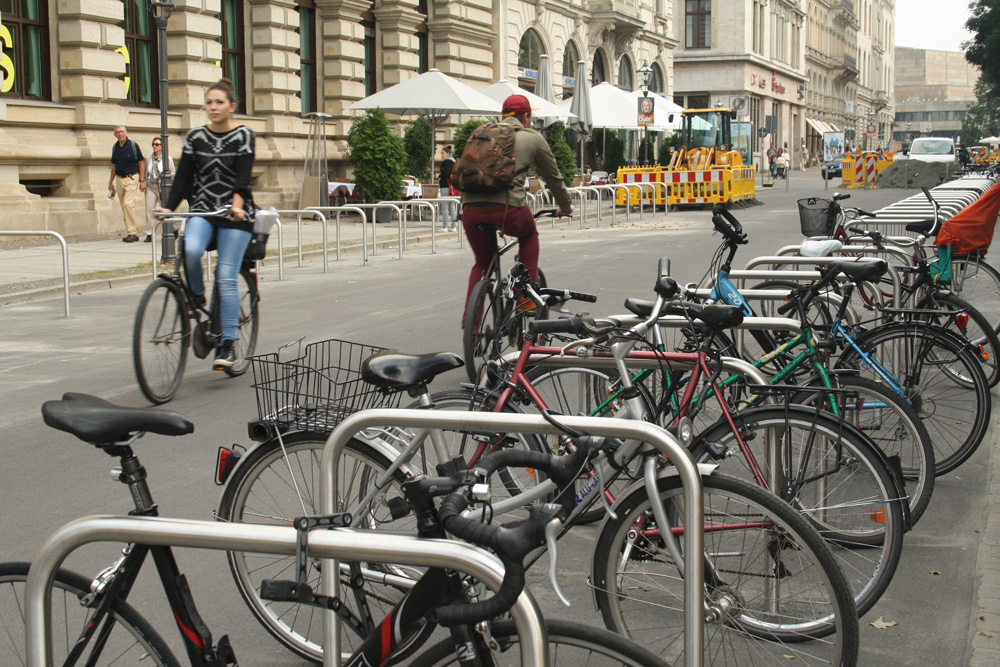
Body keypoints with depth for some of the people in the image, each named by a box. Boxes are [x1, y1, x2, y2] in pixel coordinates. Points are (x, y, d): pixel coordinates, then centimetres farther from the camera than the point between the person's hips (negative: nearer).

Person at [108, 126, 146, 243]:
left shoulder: (133, 145, -5)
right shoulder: (115, 147, 10)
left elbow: (141, 163, -2)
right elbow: (114, 165, 19)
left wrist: (142, 181, -8)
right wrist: (111, 181, 17)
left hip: (131, 178, -6)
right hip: (119, 179, 6)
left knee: (128, 203, -19)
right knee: (124, 207, 6)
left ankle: (132, 232, -14)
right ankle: (134, 233, 12)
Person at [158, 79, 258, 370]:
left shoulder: (244, 135, -2)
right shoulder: (195, 137, 8)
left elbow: (243, 176, -15)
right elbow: (183, 176, 3)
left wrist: (237, 204, -33)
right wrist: (169, 207, -12)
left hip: (236, 214, -2)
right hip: (202, 210, 3)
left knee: (226, 276, -9)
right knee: (191, 250, -29)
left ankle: (227, 344, -2)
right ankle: (197, 299, 0)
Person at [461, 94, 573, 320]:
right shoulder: (533, 138, 14)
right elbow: (553, 176, 23)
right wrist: (565, 206, 39)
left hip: (471, 209, 3)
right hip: (506, 208, -3)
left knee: (482, 263, 25)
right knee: (529, 234, 31)